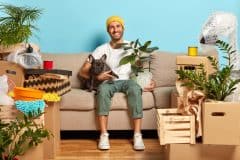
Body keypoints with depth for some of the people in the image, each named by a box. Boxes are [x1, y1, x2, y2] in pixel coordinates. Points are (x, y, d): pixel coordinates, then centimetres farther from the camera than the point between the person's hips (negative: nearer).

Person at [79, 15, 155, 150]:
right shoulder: (101, 50, 7)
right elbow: (83, 71, 3)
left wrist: (150, 81, -12)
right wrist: (97, 76, -18)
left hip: (127, 81, 0)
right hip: (109, 82, 0)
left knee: (136, 89, -36)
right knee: (103, 89, -37)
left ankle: (137, 136, -38)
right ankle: (104, 135, -37)